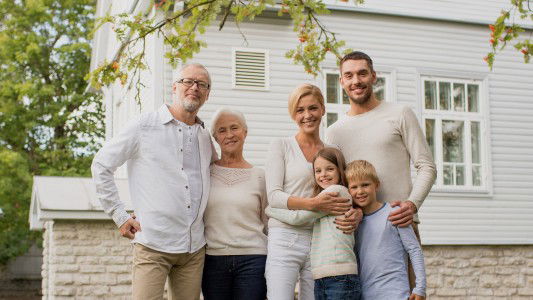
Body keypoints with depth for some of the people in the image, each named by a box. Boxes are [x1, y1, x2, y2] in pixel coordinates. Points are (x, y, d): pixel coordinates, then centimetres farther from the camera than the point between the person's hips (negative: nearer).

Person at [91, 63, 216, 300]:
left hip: (195, 248, 5)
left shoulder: (205, 136, 13)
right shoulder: (145, 126, -1)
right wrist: (120, 216, -2)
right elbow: (101, 165, 2)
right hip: (153, 245, -5)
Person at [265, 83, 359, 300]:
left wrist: (356, 213, -10)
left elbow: (346, 198, 14)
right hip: (285, 239, -3)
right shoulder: (281, 146, 5)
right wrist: (313, 204, -21)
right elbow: (274, 196, -5)